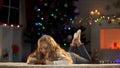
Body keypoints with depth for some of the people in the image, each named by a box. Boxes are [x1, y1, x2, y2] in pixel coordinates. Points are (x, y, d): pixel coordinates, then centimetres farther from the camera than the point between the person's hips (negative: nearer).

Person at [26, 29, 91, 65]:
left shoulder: (57, 53, -46)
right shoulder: (39, 53, -32)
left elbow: (68, 61, -57)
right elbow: (29, 60, -29)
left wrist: (53, 62, -63)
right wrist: (41, 61, -45)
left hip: (72, 57, -4)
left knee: (88, 61, 25)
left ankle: (78, 42, 28)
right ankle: (74, 42, 41)